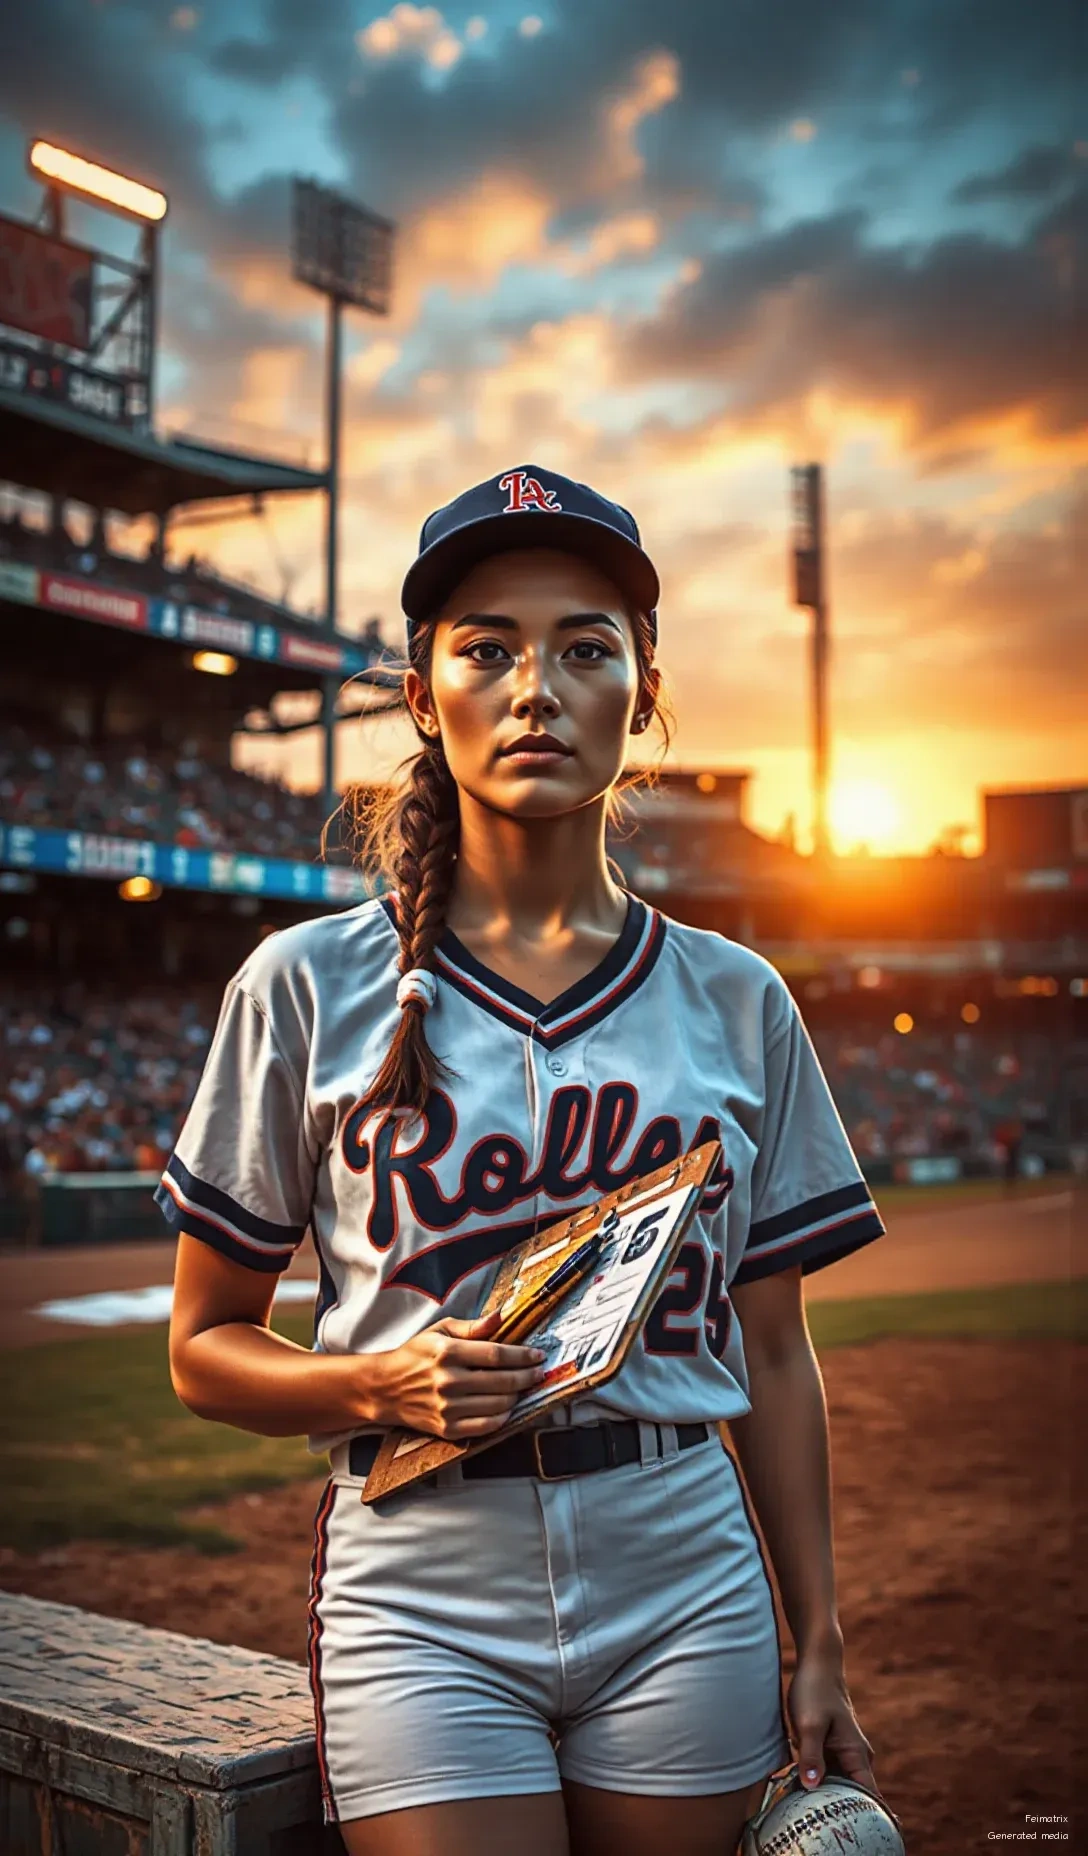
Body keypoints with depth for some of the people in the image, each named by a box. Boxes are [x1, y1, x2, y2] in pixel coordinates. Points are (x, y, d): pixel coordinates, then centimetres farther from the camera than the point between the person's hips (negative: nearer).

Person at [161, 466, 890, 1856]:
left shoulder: (736, 1002, 3)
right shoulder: (308, 988, -2)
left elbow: (771, 1349, 7)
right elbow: (204, 1347, 3)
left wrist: (819, 1649, 6)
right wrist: (380, 1386, -15)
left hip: (686, 1590, 2)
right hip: (422, 1596, -1)